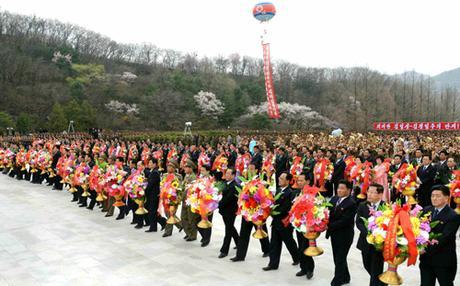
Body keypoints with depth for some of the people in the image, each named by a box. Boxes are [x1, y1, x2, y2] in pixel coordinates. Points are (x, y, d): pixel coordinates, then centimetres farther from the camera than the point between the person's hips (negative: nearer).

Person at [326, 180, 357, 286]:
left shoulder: (351, 203, -19)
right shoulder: (333, 199, 4)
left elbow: (344, 221, -24)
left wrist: (329, 226, -23)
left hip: (344, 236, -7)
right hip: (334, 234, 7)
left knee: (340, 259, 5)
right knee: (337, 258, 19)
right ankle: (345, 277, 39)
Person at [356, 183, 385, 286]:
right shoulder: (362, 206, 1)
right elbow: (358, 222, -5)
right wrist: (368, 233, -20)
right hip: (366, 241, 5)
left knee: (376, 270, 3)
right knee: (368, 266, 19)